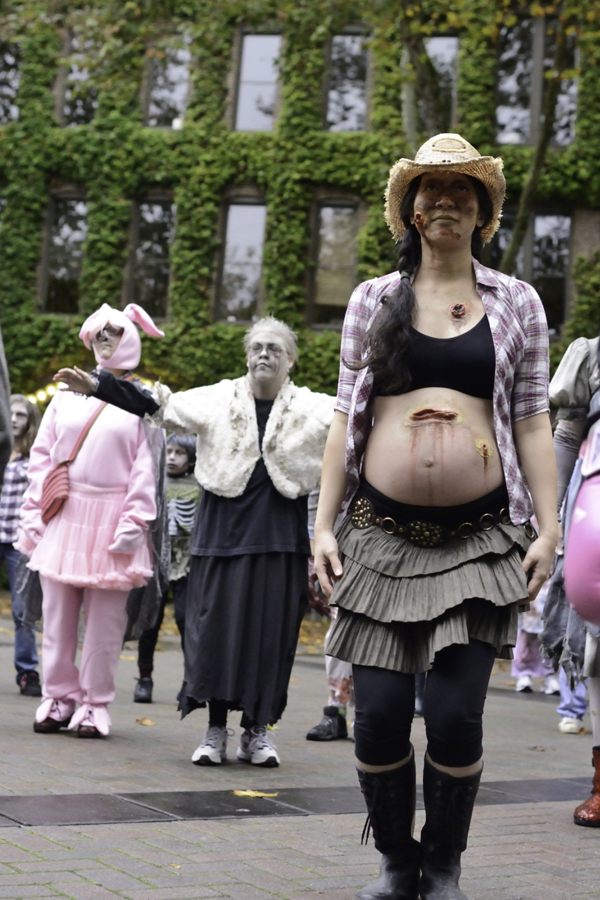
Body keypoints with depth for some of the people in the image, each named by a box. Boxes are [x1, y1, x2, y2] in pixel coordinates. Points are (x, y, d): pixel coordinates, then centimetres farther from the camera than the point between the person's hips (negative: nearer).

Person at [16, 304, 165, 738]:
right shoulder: (68, 394, 12)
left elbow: (146, 469, -3)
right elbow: (43, 455, 12)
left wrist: (133, 523, -10)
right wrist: (34, 513, 5)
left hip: (109, 523, -3)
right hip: (63, 518, 3)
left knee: (104, 621, 0)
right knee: (58, 616, 5)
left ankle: (95, 705, 10)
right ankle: (59, 697, 15)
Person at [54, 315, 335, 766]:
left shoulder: (311, 408, 5)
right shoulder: (220, 399, 5)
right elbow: (155, 405, 4)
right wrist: (96, 385, -1)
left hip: (280, 536, 0)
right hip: (224, 527, 0)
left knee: (272, 629, 1)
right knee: (218, 624, 0)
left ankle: (258, 730, 14)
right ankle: (215, 730, 10)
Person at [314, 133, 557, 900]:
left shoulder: (517, 304, 9)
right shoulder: (373, 300, 11)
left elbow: (533, 422, 6)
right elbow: (345, 417, 9)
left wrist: (547, 527, -2)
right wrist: (323, 523, 3)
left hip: (480, 537, -1)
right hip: (382, 532, 1)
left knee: (455, 717, -7)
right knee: (377, 714, -2)